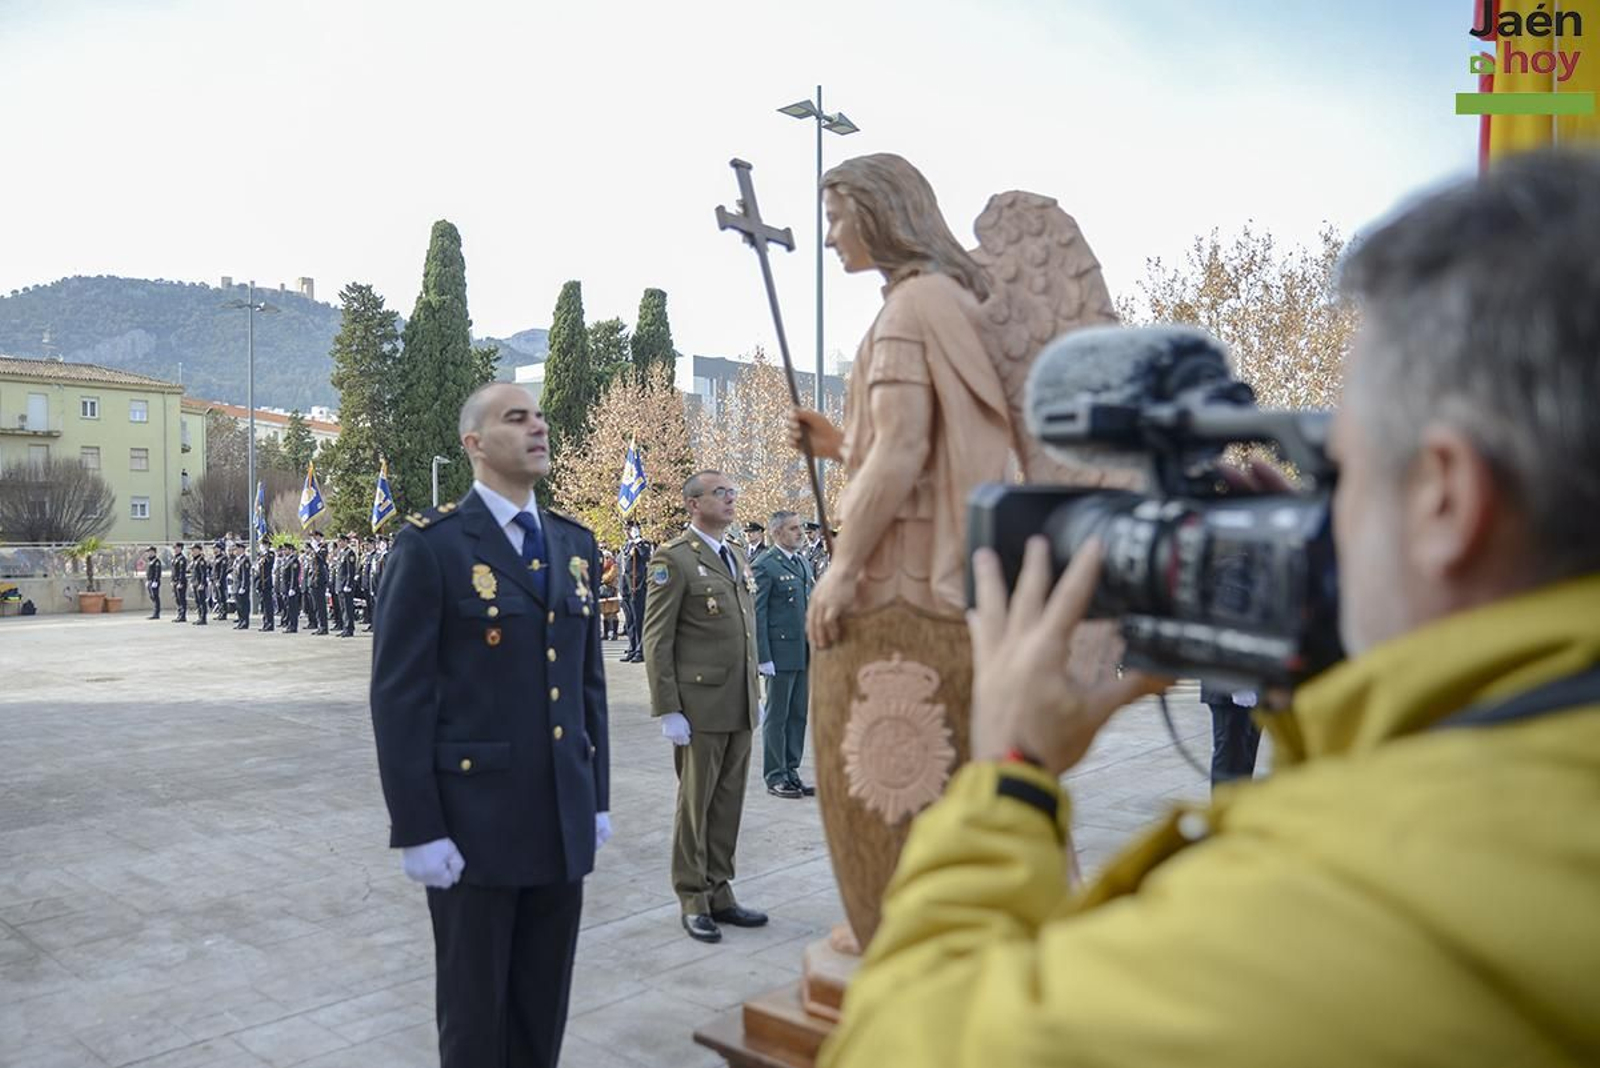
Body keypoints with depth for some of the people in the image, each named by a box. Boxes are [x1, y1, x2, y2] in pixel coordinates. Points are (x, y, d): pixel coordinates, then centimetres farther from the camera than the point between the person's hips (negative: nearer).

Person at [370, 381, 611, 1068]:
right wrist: (418, 829, -14)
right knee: (475, 1010, 11)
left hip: (562, 820, 5)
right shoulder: (431, 545, -10)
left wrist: (598, 797, 10)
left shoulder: (574, 543, 9)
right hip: (473, 822, -5)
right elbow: (400, 696, -12)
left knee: (544, 1008, 16)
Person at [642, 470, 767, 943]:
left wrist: (754, 694, 16)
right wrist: (668, 710, -15)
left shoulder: (737, 559, 15)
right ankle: (693, 900, 17)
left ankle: (719, 892, 25)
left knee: (729, 802, 13)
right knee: (695, 803, 4)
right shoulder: (674, 559, -9)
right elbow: (657, 641, -11)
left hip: (740, 708, 7)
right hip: (699, 705, -7)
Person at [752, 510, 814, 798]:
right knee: (777, 716, 3)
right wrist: (763, 657, -16)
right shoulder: (765, 565, -10)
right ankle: (775, 777, 13)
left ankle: (791, 771, 22)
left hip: (805, 653, 7)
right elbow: (757, 615, -12)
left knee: (798, 715, 12)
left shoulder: (804, 564, 14)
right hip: (781, 652, -7)